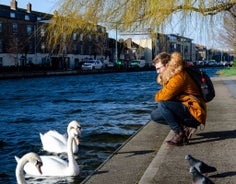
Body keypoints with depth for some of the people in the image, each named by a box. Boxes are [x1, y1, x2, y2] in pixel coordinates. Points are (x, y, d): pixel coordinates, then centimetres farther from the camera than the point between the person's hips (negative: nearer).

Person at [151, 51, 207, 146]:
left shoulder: (179, 76, -20)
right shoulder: (169, 76, 13)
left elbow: (164, 96, -23)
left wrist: (158, 96, -2)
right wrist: (159, 96, -4)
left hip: (194, 113, -10)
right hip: (184, 109, 10)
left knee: (162, 105, -28)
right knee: (154, 115, 5)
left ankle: (179, 134, -17)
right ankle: (186, 128, 2)